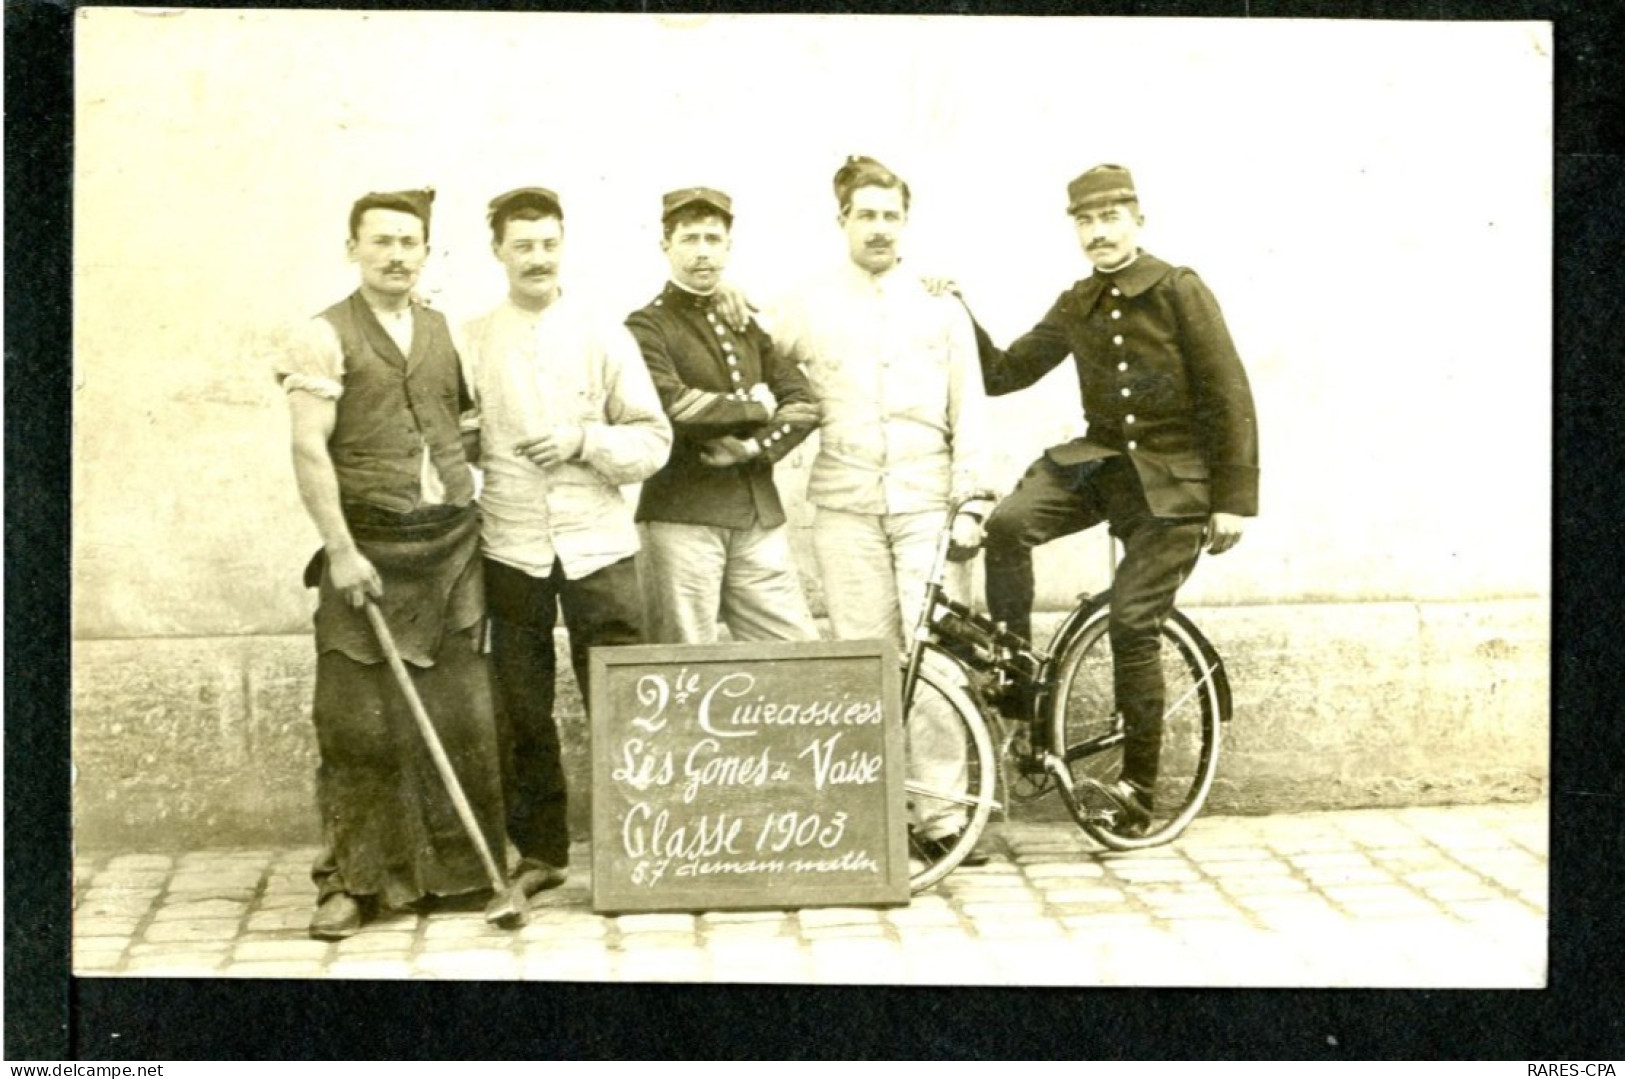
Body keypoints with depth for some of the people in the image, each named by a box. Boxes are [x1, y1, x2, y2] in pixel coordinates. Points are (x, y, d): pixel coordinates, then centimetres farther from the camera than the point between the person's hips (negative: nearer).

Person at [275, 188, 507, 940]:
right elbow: (309, 449, -10)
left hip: (452, 542, 5)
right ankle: (352, 880, 8)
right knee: (358, 722, -2)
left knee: (463, 716, 6)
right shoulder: (326, 336, -3)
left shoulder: (443, 331, 12)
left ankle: (457, 867, 18)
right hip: (371, 546, -4)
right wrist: (341, 550, -16)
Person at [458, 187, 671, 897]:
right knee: (522, 711, 6)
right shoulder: (470, 343, 7)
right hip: (512, 549, 1)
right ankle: (540, 850, 18)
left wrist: (584, 441, -10)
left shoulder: (603, 336, 7)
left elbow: (654, 438, 4)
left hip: (597, 544, -1)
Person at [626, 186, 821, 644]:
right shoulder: (647, 327, 0)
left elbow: (803, 402, 10)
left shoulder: (746, 323, 19)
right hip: (682, 518, -5)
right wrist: (756, 406, -6)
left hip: (760, 519, 5)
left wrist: (755, 447, -8)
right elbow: (671, 404, -18)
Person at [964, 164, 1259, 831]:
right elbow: (1003, 374, 9)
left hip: (1174, 479, -4)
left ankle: (1139, 784, 4)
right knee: (1007, 524, -24)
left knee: (1132, 623, -11)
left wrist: (1233, 500, -11)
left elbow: (1229, 396, -8)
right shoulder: (1076, 307, 8)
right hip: (1102, 458, 4)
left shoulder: (1179, 290, -7)